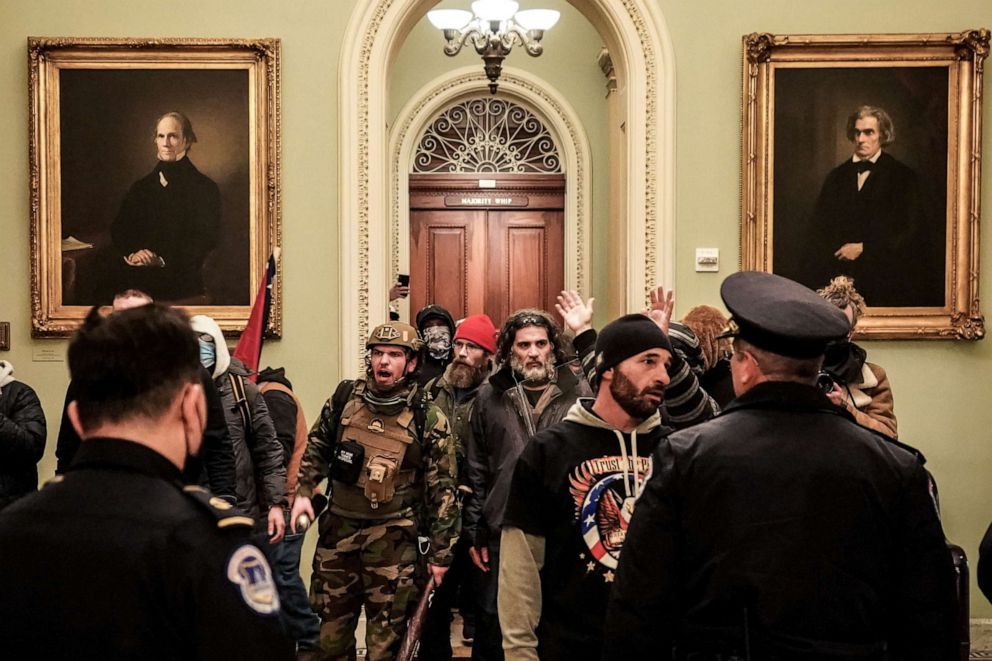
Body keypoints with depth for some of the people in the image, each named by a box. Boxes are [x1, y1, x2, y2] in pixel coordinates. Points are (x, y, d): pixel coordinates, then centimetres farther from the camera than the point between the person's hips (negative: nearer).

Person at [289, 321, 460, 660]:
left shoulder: (428, 419, -8)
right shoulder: (344, 398, 2)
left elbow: (442, 490, -5)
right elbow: (316, 449, 17)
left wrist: (440, 553, -4)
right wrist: (303, 492, 3)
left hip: (392, 540, -3)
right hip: (338, 530, 4)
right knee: (331, 631, 15)